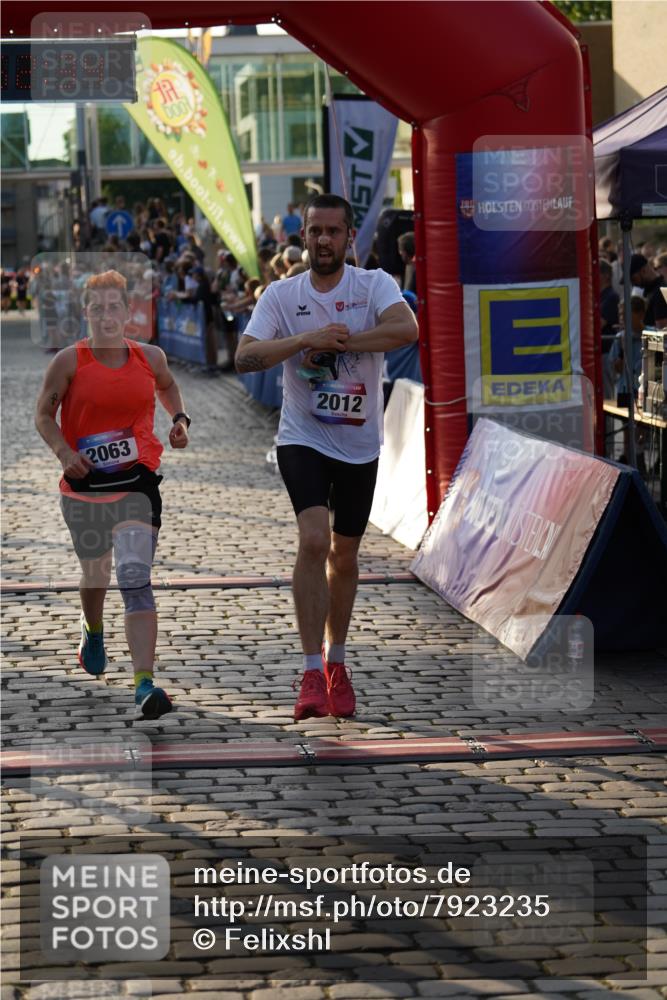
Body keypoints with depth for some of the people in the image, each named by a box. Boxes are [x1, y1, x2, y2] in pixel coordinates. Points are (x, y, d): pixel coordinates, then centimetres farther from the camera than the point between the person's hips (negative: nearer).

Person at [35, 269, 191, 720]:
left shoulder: (149, 357, 2)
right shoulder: (69, 361, -6)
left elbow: (168, 385, 25)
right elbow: (44, 415, 0)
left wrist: (180, 418, 8)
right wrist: (64, 451, -17)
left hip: (137, 481, -1)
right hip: (84, 482, 1)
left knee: (136, 578, -16)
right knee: (94, 572, 20)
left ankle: (145, 684, -23)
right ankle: (93, 630, 56)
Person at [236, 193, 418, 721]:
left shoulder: (374, 284, -6)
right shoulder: (281, 294, -3)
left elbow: (407, 329, -26)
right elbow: (245, 357, -13)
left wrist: (335, 341, -26)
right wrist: (304, 340, -26)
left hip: (360, 444, 1)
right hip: (303, 438, -1)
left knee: (344, 555, 13)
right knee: (314, 540, -21)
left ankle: (337, 662, 33)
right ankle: (312, 672, -18)